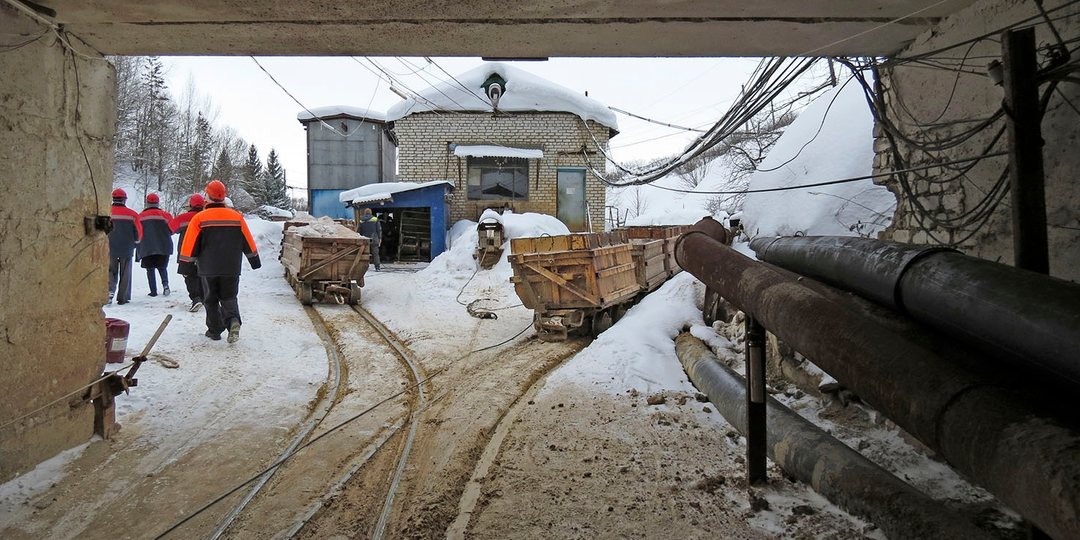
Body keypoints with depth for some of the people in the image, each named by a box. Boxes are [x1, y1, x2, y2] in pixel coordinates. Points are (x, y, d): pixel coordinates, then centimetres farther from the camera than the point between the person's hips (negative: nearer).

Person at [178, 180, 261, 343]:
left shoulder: (199, 218, -5)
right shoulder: (237, 217, 1)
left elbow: (190, 246, -4)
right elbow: (248, 243, 8)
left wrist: (185, 266, 5)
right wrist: (255, 261, 18)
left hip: (208, 268, -1)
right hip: (231, 268, 2)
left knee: (211, 300, 12)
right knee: (229, 298, 9)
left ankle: (214, 331, 15)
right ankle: (233, 320, -17)